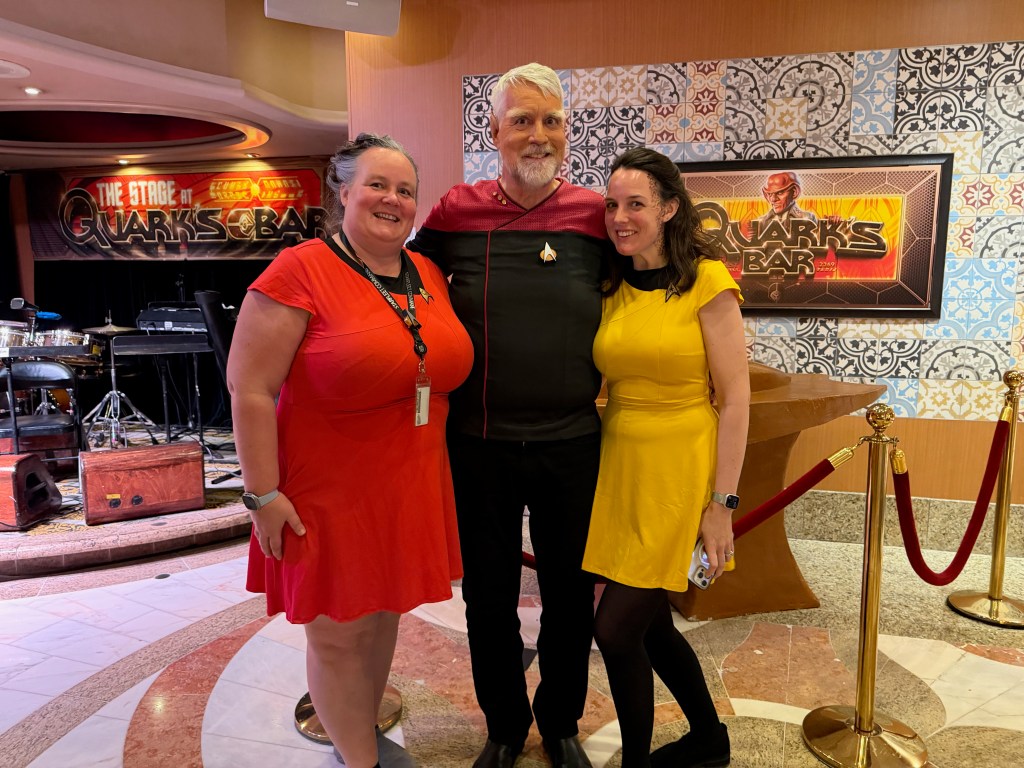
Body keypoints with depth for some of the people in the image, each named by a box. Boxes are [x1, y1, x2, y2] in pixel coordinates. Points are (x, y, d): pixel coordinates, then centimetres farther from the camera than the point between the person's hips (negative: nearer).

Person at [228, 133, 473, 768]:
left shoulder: (430, 275, 5)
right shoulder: (300, 272, -14)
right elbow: (250, 389, -15)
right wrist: (264, 494, -15)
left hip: (412, 487, 6)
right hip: (328, 491, -6)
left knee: (383, 613, 20)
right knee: (339, 632, 9)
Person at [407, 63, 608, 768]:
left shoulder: (596, 215, -3)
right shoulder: (457, 212, -2)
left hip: (571, 444, 0)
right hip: (480, 445, 1)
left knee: (570, 592, 15)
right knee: (488, 595, 15)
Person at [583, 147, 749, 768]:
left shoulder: (707, 282, -10)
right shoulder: (611, 289, 6)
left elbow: (734, 399, -10)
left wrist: (722, 504, -13)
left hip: (680, 472, -6)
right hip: (620, 465, 6)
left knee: (616, 628, -3)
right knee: (651, 625, 16)